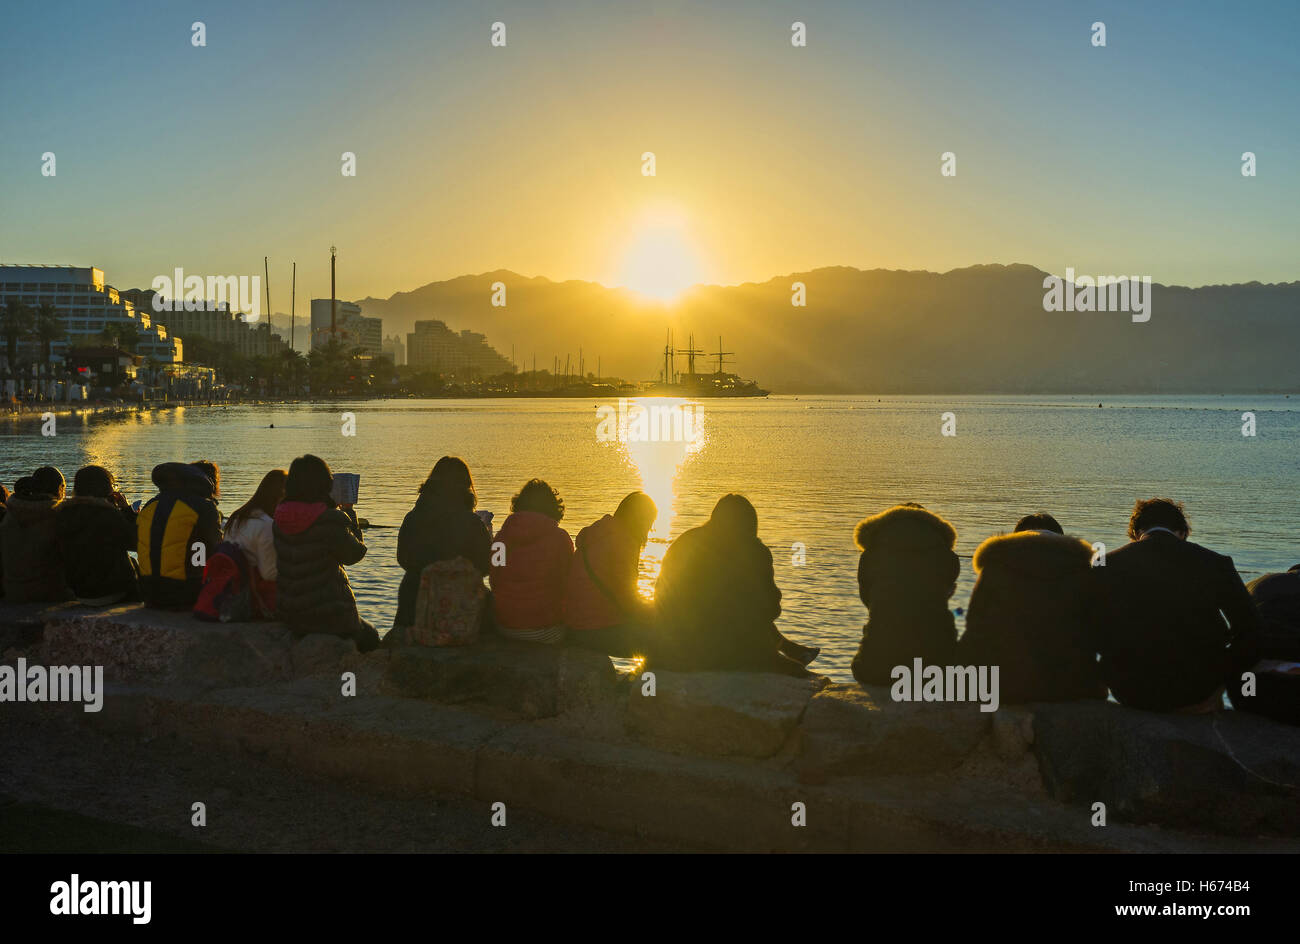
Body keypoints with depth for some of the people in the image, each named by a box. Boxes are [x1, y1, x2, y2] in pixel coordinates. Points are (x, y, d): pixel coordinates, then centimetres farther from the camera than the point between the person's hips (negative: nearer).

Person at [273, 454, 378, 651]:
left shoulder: (280, 518, -1)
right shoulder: (332, 520, -21)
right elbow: (354, 553, -6)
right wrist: (350, 513, 4)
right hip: (329, 617, -7)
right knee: (370, 638, 23)